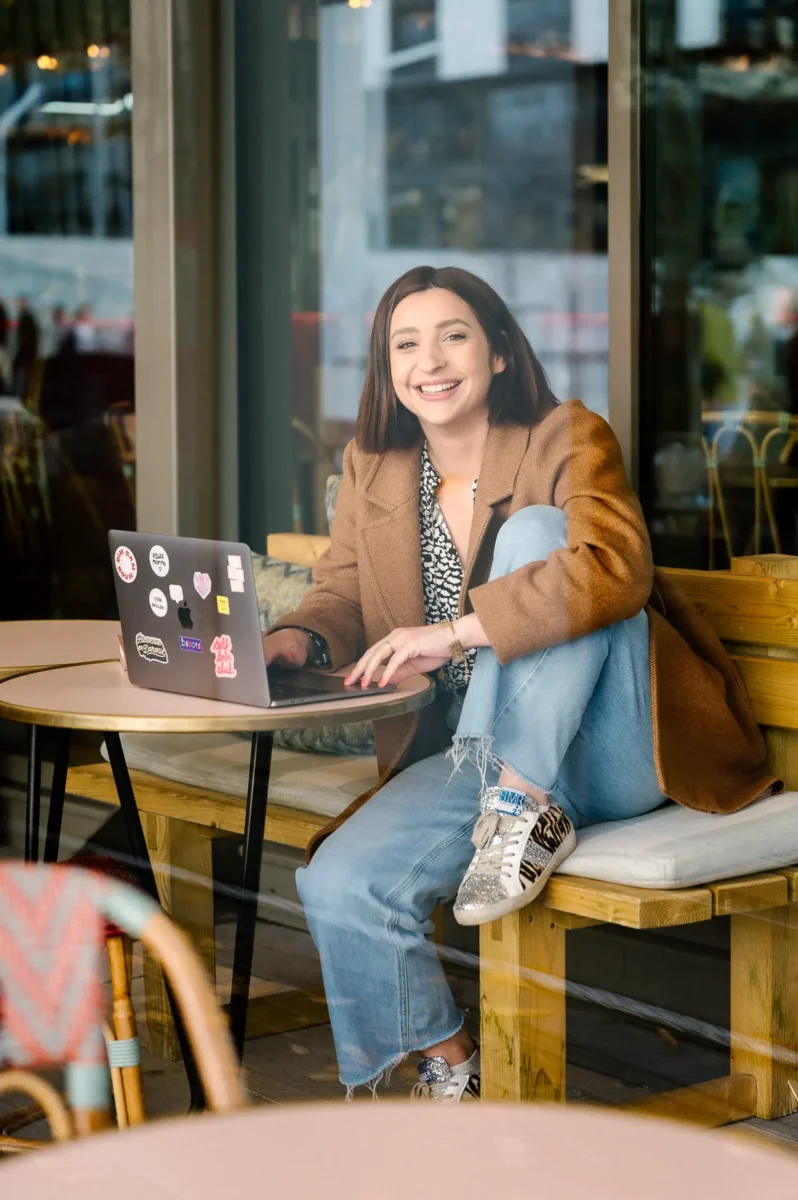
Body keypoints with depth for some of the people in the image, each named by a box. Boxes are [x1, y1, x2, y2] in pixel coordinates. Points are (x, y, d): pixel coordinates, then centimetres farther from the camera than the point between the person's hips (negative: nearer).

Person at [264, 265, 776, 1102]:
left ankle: (530, 807, -22)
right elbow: (343, 595, 12)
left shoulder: (568, 442, -7)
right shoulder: (372, 468, 10)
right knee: (337, 885, -21)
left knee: (532, 531, -25)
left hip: (612, 751, -4)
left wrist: (453, 631, -31)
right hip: (470, 756, 5)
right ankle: (450, 1070, 6)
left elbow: (616, 570, -25)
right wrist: (300, 638, -13)